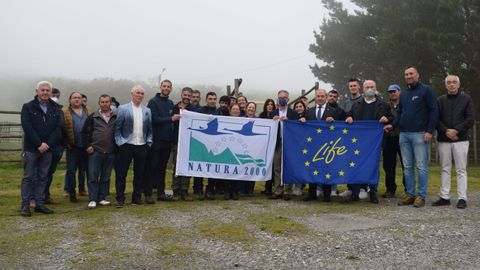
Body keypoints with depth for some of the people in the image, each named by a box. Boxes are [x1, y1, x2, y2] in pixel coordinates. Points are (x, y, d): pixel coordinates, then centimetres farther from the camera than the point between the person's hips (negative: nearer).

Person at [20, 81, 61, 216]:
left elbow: (57, 129, 1)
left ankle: (40, 204, 16)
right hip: (31, 149, -3)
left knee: (43, 177, 9)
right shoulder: (28, 107, -2)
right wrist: (39, 144, -18)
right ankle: (25, 206, 5)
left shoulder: (55, 109, 8)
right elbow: (27, 127, -11)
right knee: (28, 177, 0)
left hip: (47, 149, 4)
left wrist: (47, 144, -12)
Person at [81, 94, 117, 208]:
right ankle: (92, 200, 4)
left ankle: (102, 198, 18)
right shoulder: (93, 117, 4)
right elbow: (84, 132, 6)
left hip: (110, 152, 2)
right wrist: (87, 146, -1)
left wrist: (117, 146, 6)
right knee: (93, 176, -2)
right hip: (95, 152, -1)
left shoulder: (116, 117, 5)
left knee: (106, 177, 8)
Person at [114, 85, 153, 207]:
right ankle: (120, 198, 9)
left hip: (142, 146, 3)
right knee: (121, 173, 0)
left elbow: (149, 129, 15)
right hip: (127, 146, -3)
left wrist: (149, 142, 3)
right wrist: (120, 142, -7)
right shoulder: (122, 109, 1)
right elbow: (117, 128, 0)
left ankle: (137, 197, 20)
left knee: (140, 174, 8)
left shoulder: (147, 111, 12)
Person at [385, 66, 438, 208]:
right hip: (404, 134, 6)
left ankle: (421, 196, 3)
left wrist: (429, 131, -12)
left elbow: (434, 111, -5)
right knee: (407, 167, 7)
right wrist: (393, 125, 5)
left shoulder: (426, 90, 0)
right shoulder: (403, 93, 17)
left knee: (421, 166, -3)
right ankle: (410, 194, 13)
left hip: (420, 134, -6)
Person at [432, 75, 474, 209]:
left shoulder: (466, 99, 5)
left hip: (460, 139, -2)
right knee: (445, 169, 6)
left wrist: (456, 130, -14)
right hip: (443, 140, 2)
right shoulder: (440, 100, 10)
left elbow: (470, 120, -2)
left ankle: (462, 198, 2)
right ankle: (444, 197, 10)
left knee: (461, 170, -1)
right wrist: (446, 131, -11)